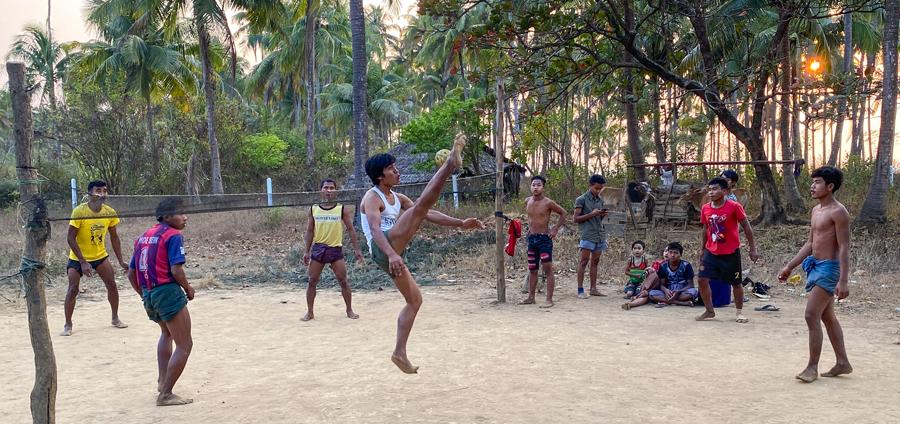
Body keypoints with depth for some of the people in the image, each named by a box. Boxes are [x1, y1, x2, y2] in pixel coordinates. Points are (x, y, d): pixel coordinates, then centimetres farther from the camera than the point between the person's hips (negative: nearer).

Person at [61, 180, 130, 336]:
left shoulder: (110, 212, -10)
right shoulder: (79, 211, -23)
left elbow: (114, 237, 2)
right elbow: (70, 238, -22)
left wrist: (121, 261, -3)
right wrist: (83, 262, -28)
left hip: (100, 255, 4)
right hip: (78, 257, -4)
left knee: (112, 284, -1)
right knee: (73, 289, -8)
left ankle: (115, 318, 17)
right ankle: (68, 325, 8)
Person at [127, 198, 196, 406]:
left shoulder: (144, 237, 15)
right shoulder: (173, 235, -9)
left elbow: (131, 273, 18)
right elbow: (176, 269, -19)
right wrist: (188, 289, -3)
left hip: (148, 294, 9)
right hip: (168, 292, -9)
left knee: (167, 332, 34)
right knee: (185, 345, 0)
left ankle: (162, 380, 30)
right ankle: (165, 394, 2)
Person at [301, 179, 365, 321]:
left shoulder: (342, 209, 0)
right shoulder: (313, 209, 5)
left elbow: (351, 230, 1)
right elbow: (310, 231, 9)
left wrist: (356, 249, -6)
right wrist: (307, 251, 5)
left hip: (336, 249, -2)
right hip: (318, 248, 2)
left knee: (343, 281, -1)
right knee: (312, 281, 2)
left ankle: (349, 310, 13)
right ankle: (309, 312, 12)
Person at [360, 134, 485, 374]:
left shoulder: (397, 198, 21)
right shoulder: (372, 197, -5)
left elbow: (430, 216, 20)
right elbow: (375, 229, -23)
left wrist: (460, 224, 12)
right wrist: (392, 254, -40)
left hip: (391, 255, 9)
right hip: (382, 251, -9)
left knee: (415, 300, 11)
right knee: (421, 205, -18)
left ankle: (400, 353, 13)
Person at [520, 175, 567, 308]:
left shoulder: (548, 203, -12)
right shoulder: (527, 201, 4)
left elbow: (563, 213, -1)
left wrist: (555, 229, -6)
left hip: (544, 238, -6)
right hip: (532, 238, 6)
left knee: (548, 269, -7)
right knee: (532, 270, 12)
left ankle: (549, 300, -5)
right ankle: (530, 297, 21)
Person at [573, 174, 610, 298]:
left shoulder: (600, 200, 16)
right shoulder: (581, 199, -2)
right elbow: (576, 218, -5)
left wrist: (603, 215, 2)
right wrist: (591, 214, -14)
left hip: (600, 234, 6)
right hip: (588, 234, -6)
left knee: (595, 262, 7)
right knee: (583, 261, -6)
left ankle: (593, 288, 11)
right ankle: (580, 290, -4)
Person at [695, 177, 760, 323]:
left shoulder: (734, 207, -13)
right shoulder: (705, 209, 0)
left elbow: (747, 227, -7)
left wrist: (753, 248, -7)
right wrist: (702, 249, 13)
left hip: (731, 252, -4)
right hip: (711, 252, 4)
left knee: (736, 283, 7)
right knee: (702, 279, -4)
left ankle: (739, 312, 27)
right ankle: (709, 311, 11)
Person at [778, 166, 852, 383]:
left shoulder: (838, 212, -14)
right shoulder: (816, 211, 13)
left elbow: (844, 248, -18)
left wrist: (843, 281, -24)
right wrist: (789, 267, 16)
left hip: (829, 268, -10)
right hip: (816, 266, 10)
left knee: (812, 315, -11)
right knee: (828, 317, 15)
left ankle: (812, 367, -4)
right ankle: (842, 363, 25)